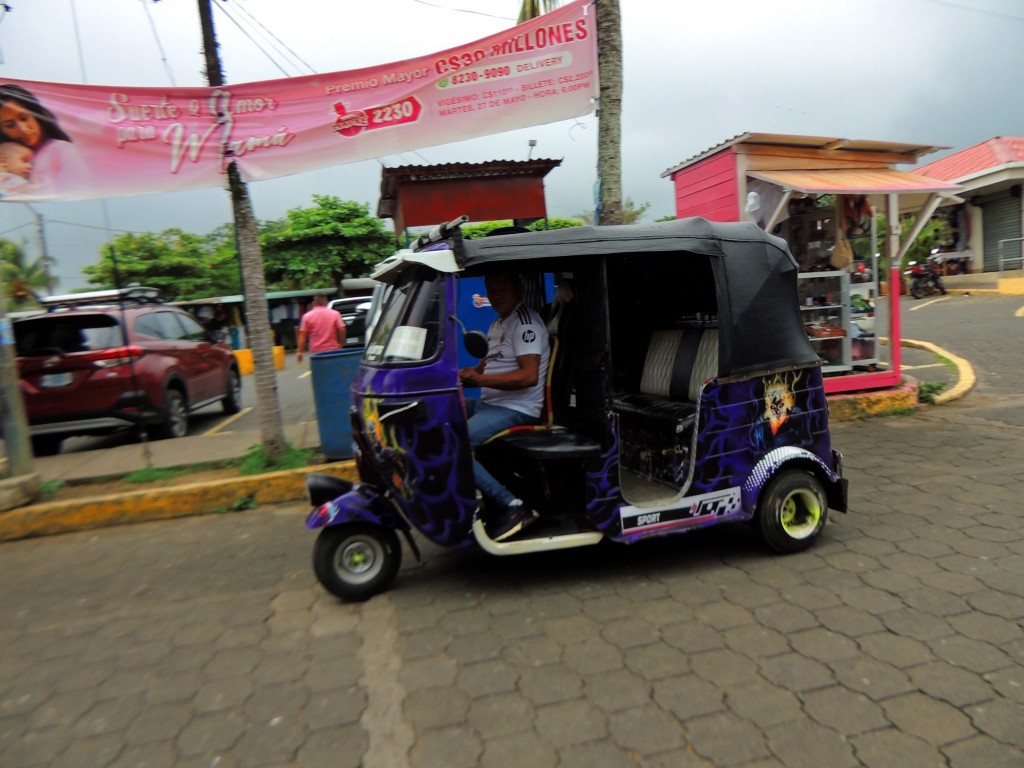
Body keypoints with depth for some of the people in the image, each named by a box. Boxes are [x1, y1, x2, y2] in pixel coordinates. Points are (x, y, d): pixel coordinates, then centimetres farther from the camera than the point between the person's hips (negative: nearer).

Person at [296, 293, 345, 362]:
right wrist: (341, 344, 9)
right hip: (333, 350, 0)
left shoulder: (307, 316, 1)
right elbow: (341, 330, -4)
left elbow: (303, 335, -2)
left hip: (316, 351, 0)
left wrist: (299, 351, 0)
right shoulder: (335, 314, 1)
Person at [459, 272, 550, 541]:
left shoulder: (525, 322, -12)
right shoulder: (498, 324, 19)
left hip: (516, 409, -10)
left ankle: (513, 506, -19)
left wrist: (478, 379, -24)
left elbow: (529, 376, -23)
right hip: (489, 403, 10)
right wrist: (465, 374, 2)